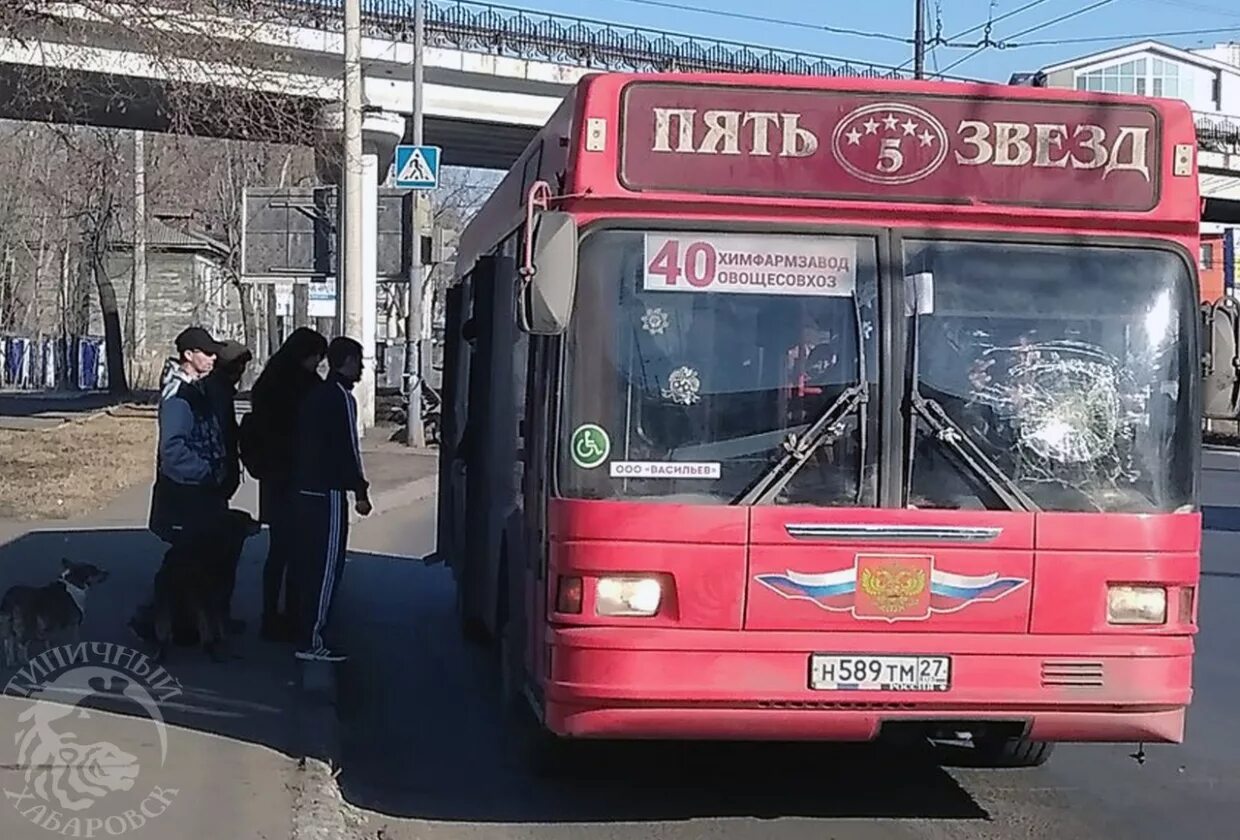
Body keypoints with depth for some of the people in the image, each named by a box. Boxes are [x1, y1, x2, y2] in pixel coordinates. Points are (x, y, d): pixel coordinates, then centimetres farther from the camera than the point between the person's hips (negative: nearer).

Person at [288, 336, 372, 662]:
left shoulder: (314, 394, 15)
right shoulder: (342, 398, -12)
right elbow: (347, 448, -16)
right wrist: (361, 491, -11)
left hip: (304, 488, 9)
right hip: (328, 492, -9)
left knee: (309, 562, 15)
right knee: (328, 565, -7)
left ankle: (305, 631, 20)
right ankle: (311, 641, -8)